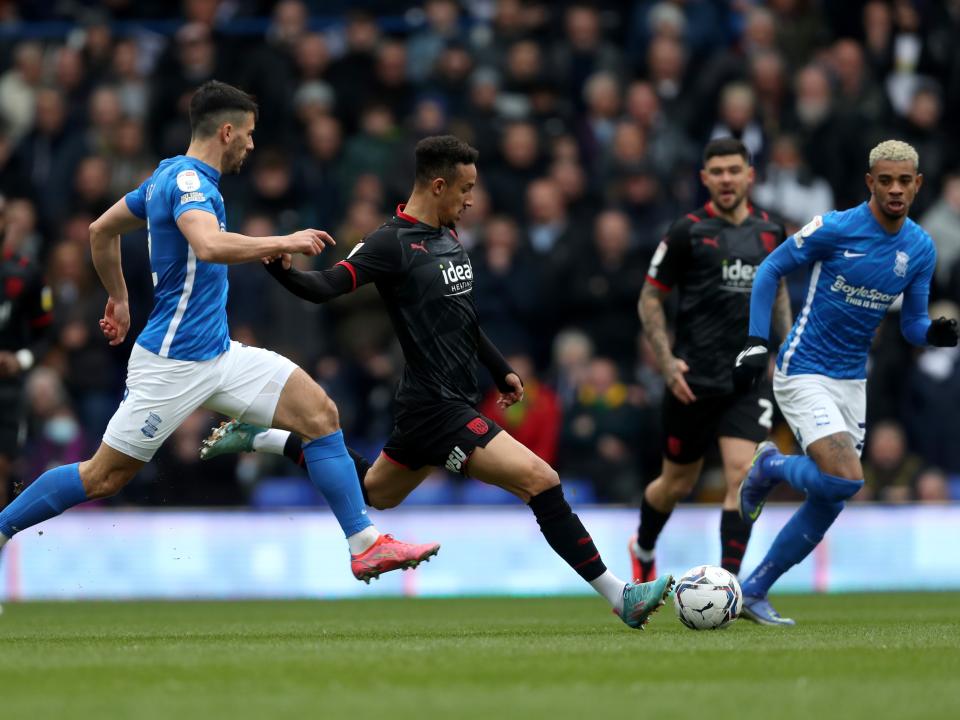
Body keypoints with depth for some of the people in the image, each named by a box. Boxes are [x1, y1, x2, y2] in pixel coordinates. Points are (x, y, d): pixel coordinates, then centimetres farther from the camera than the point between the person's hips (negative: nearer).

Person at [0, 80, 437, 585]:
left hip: (218, 354, 10)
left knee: (319, 413, -3)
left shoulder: (169, 176, 13)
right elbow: (210, 245, -38)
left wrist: (118, 297, 34)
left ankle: (366, 545, -5)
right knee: (105, 477, -1)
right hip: (173, 363, -10)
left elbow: (101, 231, 24)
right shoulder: (188, 182, -17)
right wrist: (284, 242, -27)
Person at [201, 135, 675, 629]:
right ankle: (619, 596, -11)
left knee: (374, 493, 27)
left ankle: (260, 439, 38)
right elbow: (325, 288, -22)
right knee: (541, 481, -16)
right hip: (439, 409, -10)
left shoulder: (448, 235, 12)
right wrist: (281, 269, -42)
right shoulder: (393, 243, -15)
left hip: (456, 400, 10)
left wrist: (500, 370, 27)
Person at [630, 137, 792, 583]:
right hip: (693, 380, -2)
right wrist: (666, 360, -11)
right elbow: (650, 298, 0)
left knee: (742, 474, -14)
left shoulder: (770, 232, 7)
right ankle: (643, 548, 40)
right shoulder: (687, 232, -5)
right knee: (678, 483, 10)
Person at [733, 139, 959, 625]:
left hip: (852, 382, 6)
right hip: (803, 377, -6)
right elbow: (770, 269, -4)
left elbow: (912, 324, 8)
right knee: (846, 480, -23)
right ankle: (771, 467, 9)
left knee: (828, 504, 7)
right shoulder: (835, 229, -15)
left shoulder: (921, 249, 1)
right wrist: (756, 343, -10)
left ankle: (753, 592, 22)